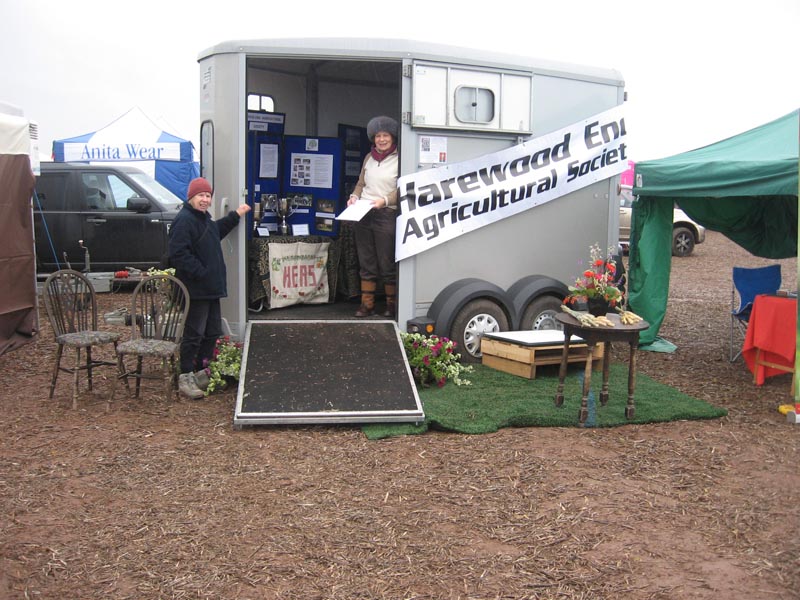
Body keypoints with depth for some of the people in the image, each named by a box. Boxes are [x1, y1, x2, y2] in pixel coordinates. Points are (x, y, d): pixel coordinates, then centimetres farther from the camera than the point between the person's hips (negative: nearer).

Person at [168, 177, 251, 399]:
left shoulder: (204, 218, 17)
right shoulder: (184, 220, -16)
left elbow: (217, 231, 38)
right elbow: (179, 254, -24)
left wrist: (235, 216, 30)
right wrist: (200, 273, -23)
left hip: (211, 288, 10)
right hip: (196, 289, -10)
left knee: (212, 332, 15)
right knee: (194, 334, -5)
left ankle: (202, 373, 26)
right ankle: (186, 378, 4)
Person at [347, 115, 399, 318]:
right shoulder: (369, 158, 14)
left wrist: (385, 200, -22)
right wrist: (354, 196, 4)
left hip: (386, 215, -6)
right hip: (363, 215, 6)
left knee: (387, 263, 0)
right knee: (366, 262, 9)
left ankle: (392, 305, 11)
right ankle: (366, 304, 15)